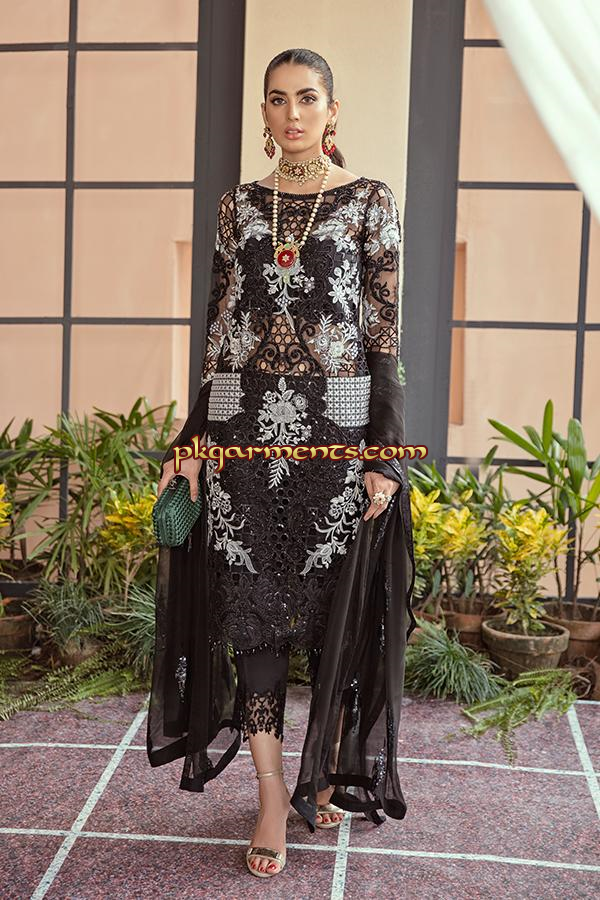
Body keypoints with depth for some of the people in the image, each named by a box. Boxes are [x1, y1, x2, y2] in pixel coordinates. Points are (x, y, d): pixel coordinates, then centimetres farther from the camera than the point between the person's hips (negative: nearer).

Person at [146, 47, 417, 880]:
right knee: (252, 608, 4)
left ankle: (327, 770, 28)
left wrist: (384, 453, -10)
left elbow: (386, 336, -3)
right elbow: (219, 332, 10)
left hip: (338, 430, -2)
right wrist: (193, 442, 5)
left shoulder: (370, 202, 2)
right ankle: (272, 797, 17)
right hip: (244, 429, 3)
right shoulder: (239, 207, 11)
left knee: (335, 609, 7)